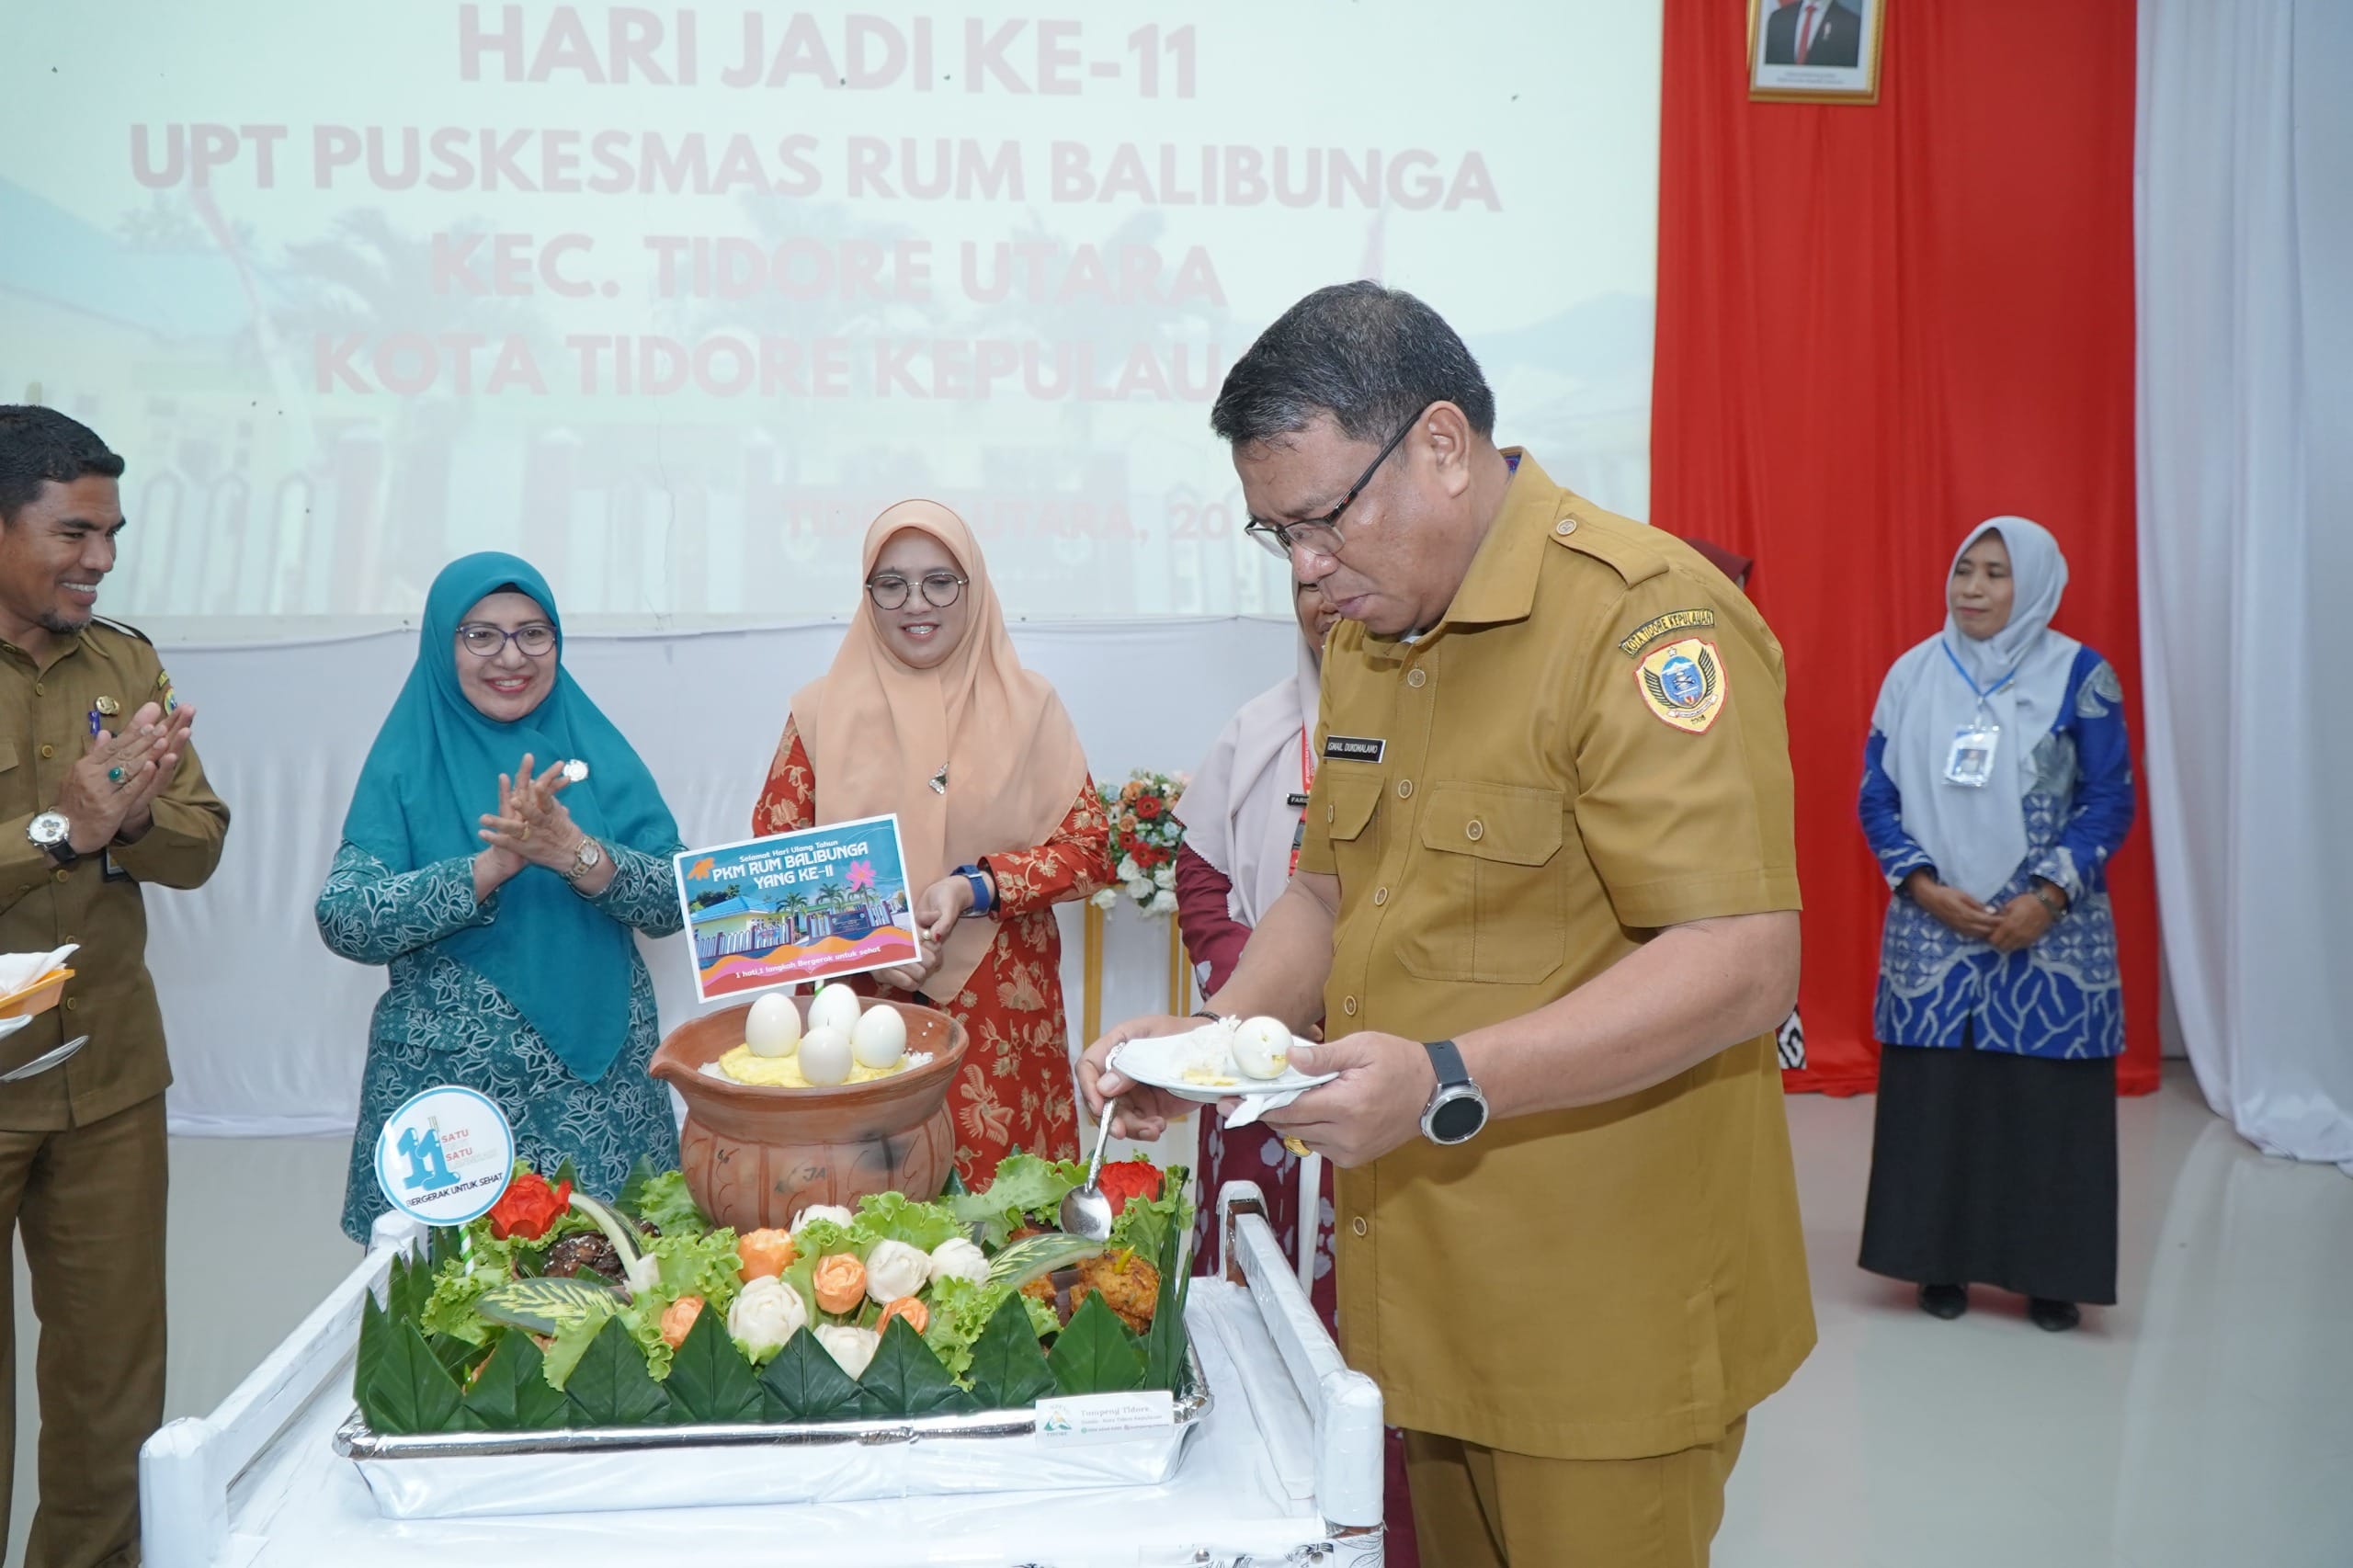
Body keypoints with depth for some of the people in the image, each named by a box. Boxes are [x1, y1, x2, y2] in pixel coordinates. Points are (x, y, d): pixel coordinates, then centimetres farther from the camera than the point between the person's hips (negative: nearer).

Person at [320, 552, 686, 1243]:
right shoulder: (408, 765, 0)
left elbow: (675, 901, -4)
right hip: (444, 1091, -1)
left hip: (601, 1089, 2)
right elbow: (343, 921, -12)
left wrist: (575, 852, -20)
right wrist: (493, 865, -22)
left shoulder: (595, 751, 4)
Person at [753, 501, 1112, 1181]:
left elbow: (1089, 845, 2)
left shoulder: (1026, 704, 5)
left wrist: (978, 888, -13)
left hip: (1000, 1018, 0)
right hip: (858, 1009, 0)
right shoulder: (823, 710, 6)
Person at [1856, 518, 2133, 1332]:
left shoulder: (2079, 674, -2)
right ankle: (1939, 1261, 17)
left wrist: (2046, 897, -14)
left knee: (2048, 1102, 1)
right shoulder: (1913, 674, 4)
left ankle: (2050, 1273, 15)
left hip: (2050, 938, -1)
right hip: (1932, 933, 2)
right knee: (1931, 1096, 4)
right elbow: (1877, 796, 4)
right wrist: (1926, 888, -10)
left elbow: (2110, 800, -3)